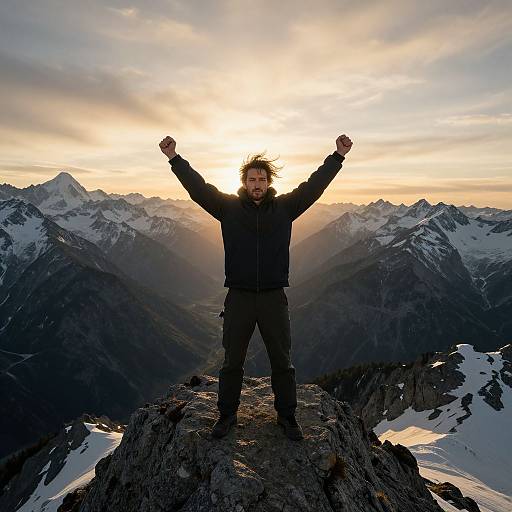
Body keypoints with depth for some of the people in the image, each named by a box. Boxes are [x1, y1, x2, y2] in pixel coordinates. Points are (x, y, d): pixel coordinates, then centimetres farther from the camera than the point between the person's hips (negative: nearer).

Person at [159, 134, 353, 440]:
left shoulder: (284, 207, 3)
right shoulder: (229, 207, 1)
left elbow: (314, 186, -1)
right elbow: (198, 188, -4)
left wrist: (338, 156, -4)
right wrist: (175, 158, -10)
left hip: (274, 297, 1)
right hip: (239, 297, 0)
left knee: (282, 362, 12)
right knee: (232, 362, 13)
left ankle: (287, 416, 30)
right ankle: (227, 415, 32)